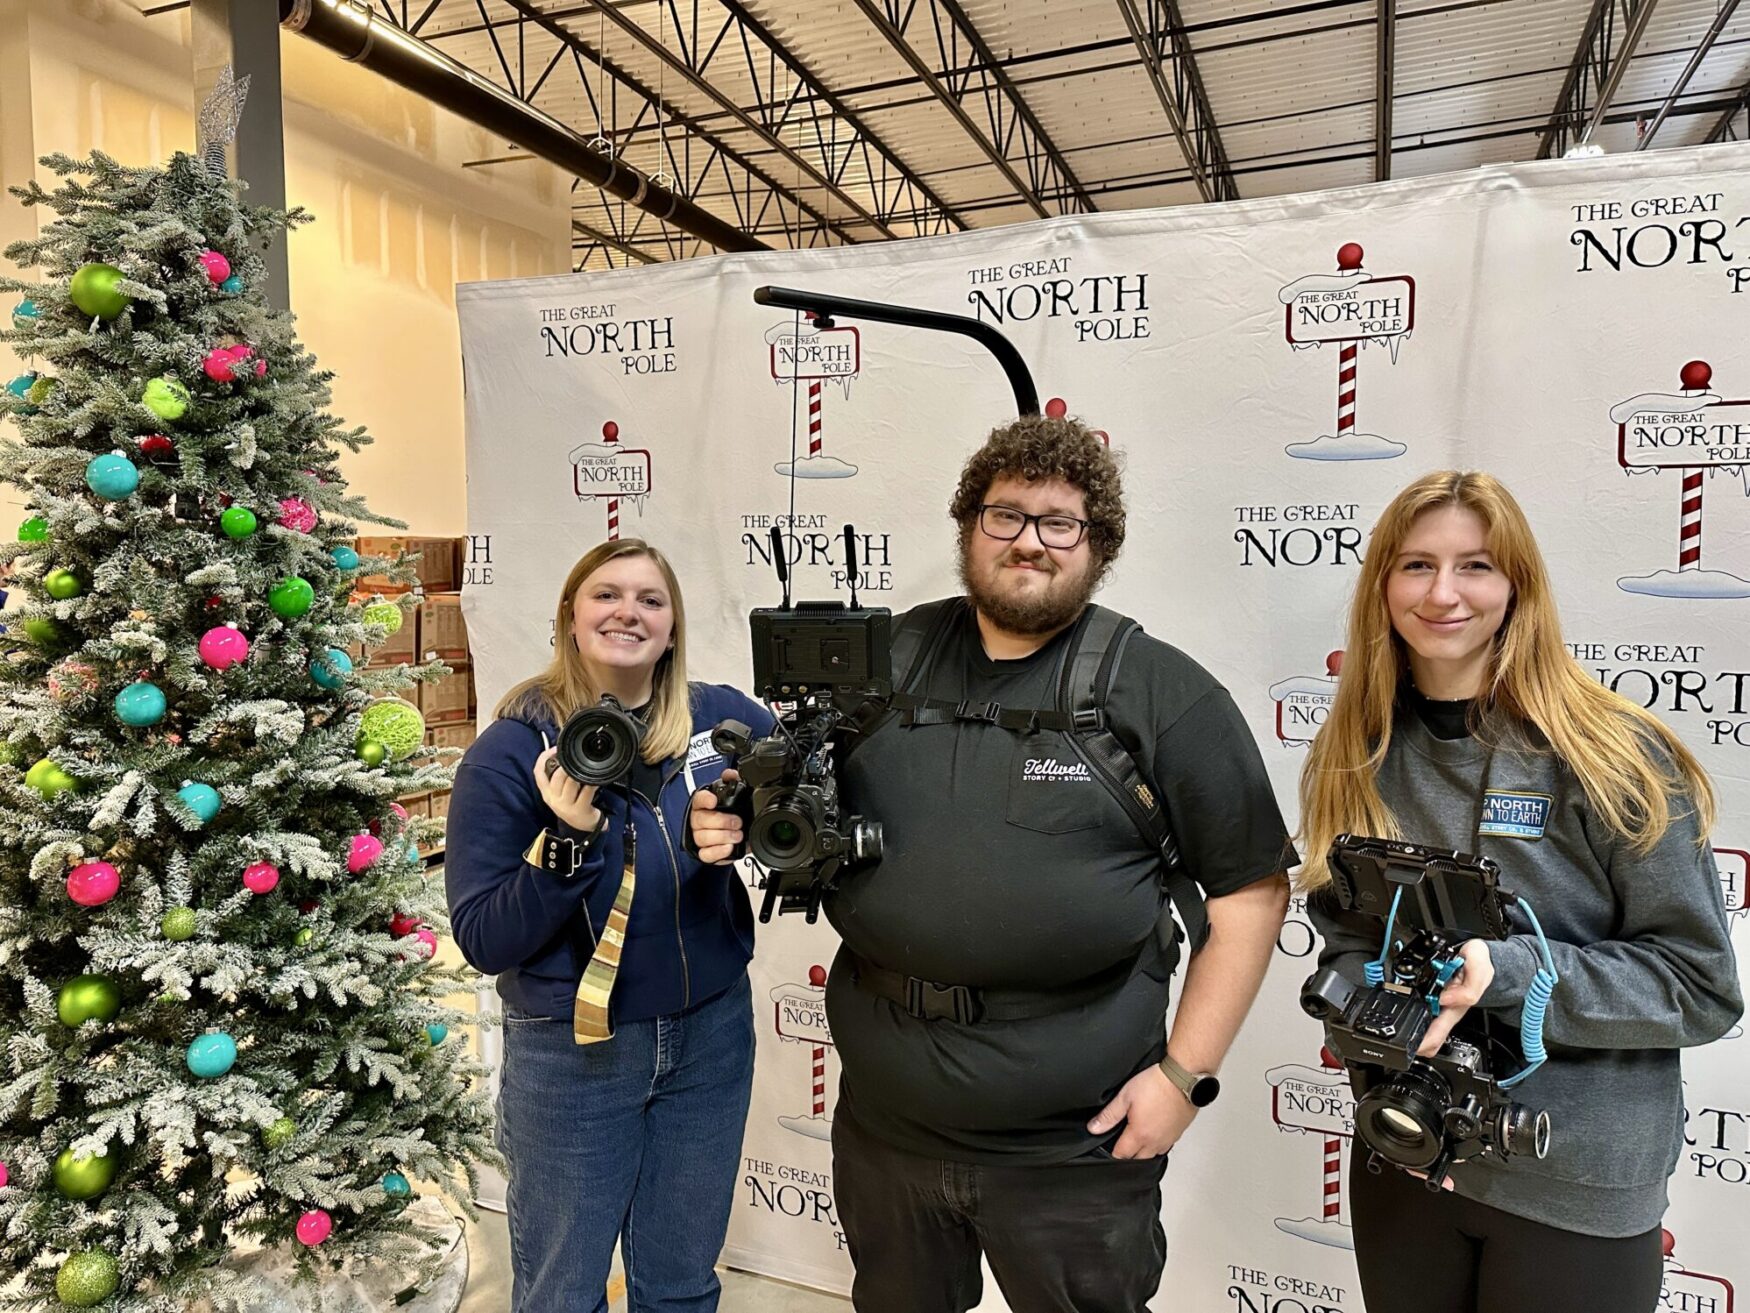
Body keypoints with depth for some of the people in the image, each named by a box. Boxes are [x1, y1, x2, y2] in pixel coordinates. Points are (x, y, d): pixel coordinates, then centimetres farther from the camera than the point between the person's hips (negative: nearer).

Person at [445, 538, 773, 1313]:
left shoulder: (721, 717, -7)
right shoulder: (512, 751, -13)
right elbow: (481, 941, -14)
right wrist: (569, 840, -29)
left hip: (711, 1036, 3)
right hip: (569, 1053, -2)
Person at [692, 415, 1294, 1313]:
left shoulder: (1165, 694, -8)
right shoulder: (884, 661, 2)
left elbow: (1252, 890, -5)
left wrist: (1185, 1076, -9)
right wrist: (740, 824, -9)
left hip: (1074, 1146, -3)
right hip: (882, 1123, 4)